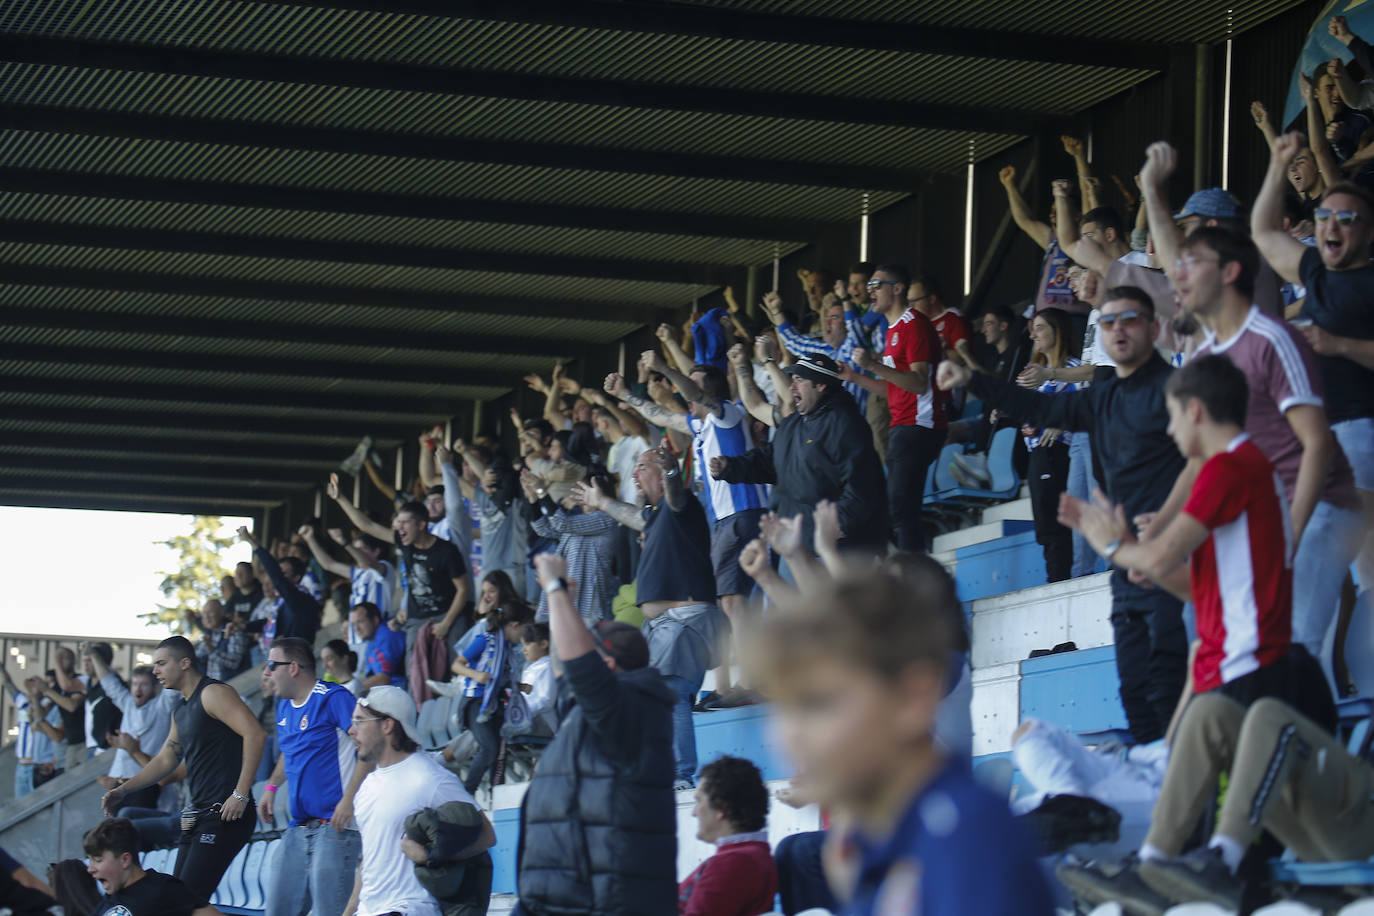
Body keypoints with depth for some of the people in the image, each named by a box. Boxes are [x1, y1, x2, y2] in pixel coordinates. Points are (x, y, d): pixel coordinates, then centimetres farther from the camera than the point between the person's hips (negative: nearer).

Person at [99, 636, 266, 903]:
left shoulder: (213, 694, -9)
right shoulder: (181, 712, 21)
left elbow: (255, 734, -20)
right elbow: (166, 759, 32)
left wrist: (241, 794, -23)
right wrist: (123, 790, 22)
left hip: (224, 814, -10)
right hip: (196, 815, 10)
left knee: (190, 898, -18)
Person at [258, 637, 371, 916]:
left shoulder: (332, 699, -11)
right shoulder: (285, 707, 17)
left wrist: (349, 798, -24)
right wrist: (271, 786, 21)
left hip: (335, 826, -9)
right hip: (300, 828, 9)